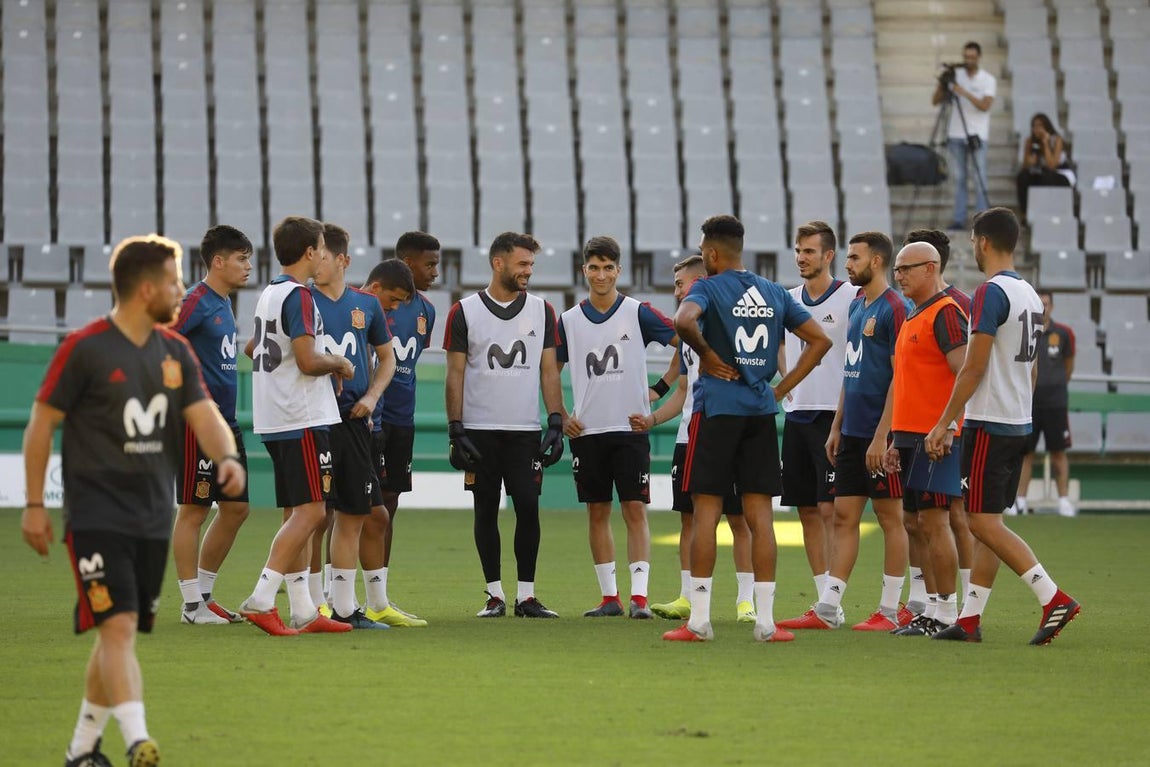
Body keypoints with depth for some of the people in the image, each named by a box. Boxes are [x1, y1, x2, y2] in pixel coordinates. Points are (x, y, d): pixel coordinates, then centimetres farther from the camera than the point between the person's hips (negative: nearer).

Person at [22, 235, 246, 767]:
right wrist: (35, 505, -4)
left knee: (119, 634, 11)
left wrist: (226, 456, -20)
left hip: (154, 518, 6)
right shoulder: (83, 348, -9)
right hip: (96, 517, -6)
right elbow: (41, 424, -4)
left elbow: (204, 416, 3)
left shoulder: (175, 352, 9)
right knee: (118, 626, -18)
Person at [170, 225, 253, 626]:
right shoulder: (196, 301, -12)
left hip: (226, 423, 10)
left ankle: (204, 594, 20)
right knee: (193, 510, -3)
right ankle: (192, 604, 1)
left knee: (236, 507, 11)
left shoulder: (224, 303, 16)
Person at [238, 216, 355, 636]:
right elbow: (309, 361, -21)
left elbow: (252, 349, 31)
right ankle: (261, 598, -18)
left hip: (274, 422, 10)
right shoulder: (298, 296, -13)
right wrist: (339, 362, -3)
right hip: (303, 418, -10)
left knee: (296, 514, 10)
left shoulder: (269, 294, 16)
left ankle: (303, 611, 11)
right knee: (310, 512, -10)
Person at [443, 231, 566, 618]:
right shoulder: (465, 312, 1)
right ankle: (495, 595, 9)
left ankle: (526, 594, 2)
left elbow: (549, 371, 8)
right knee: (486, 510, 3)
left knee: (528, 507, -5)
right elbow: (455, 375, 1)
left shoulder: (541, 311, 7)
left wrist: (556, 424, -1)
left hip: (525, 429, 1)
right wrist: (456, 431, -6)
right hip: (480, 430, -1)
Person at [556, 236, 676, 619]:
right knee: (597, 512, 6)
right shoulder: (569, 320, 7)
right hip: (587, 431, 3)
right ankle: (609, 597, 12)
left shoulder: (638, 313, -1)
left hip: (631, 428, -3)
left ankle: (640, 596, -8)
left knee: (635, 510, -6)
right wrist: (561, 417, 5)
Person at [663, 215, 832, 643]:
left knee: (706, 511, -1)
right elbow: (819, 340, 14)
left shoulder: (708, 288, -5)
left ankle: (699, 619, -2)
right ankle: (765, 620, 2)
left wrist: (707, 354, -10)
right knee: (760, 515, 5)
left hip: (717, 408, -5)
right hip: (761, 412, 5)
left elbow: (684, 321, -27)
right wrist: (782, 388, 10)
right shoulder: (774, 293, 12)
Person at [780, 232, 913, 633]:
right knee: (844, 516, 7)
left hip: (879, 434, -8)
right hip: (852, 433, 8)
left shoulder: (894, 309, -12)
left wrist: (881, 435, -20)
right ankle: (827, 608, 7)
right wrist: (837, 426, 17)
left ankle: (892, 610, 6)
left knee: (890, 516, 0)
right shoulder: (856, 306, 14)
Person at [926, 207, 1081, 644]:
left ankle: (1053, 598, -15)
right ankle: (970, 620, 11)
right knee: (988, 522, 10)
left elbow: (973, 367, -17)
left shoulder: (991, 293, -14)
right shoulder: (1030, 295, 14)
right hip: (1019, 424, 9)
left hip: (989, 426, -9)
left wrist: (944, 423, -13)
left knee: (983, 522, -7)